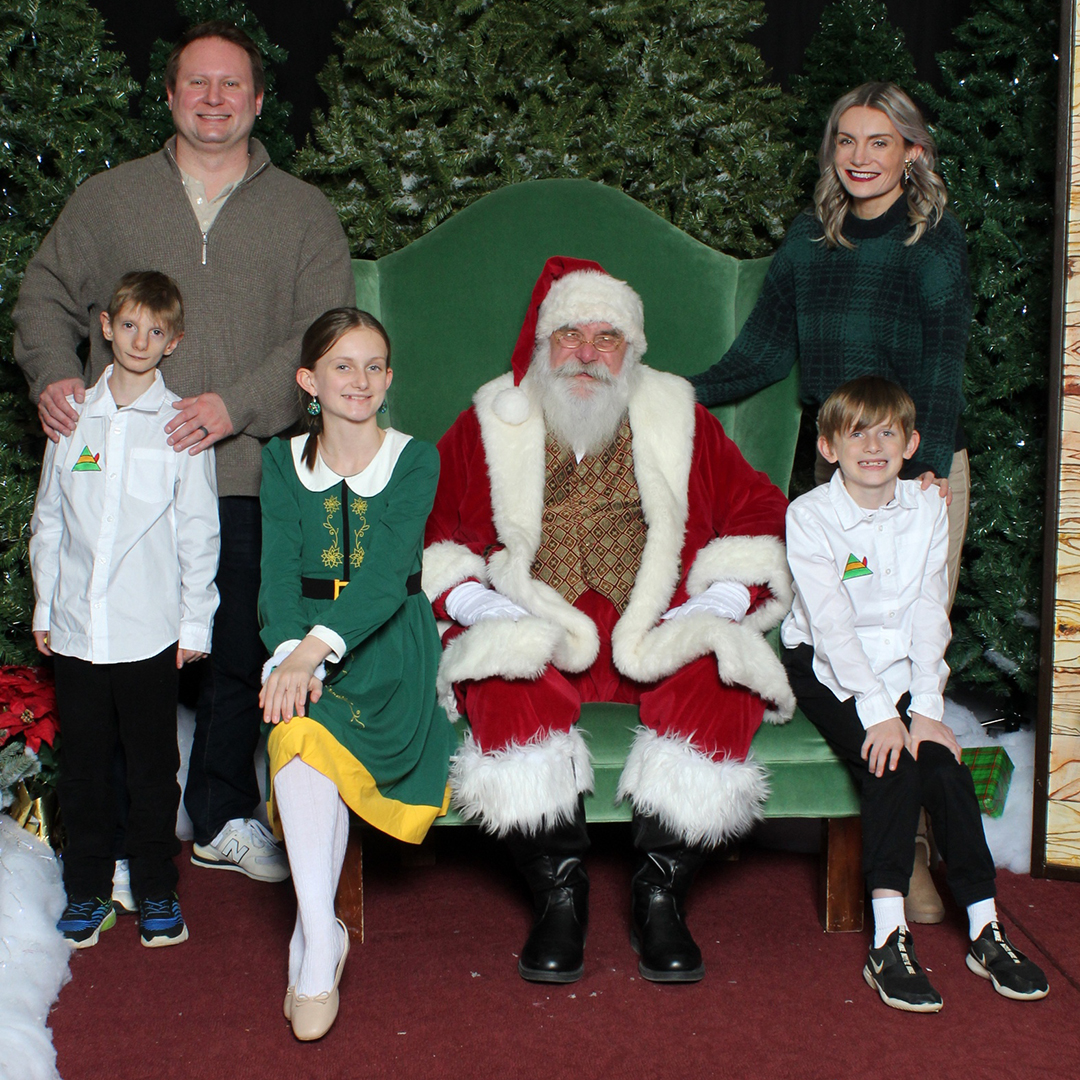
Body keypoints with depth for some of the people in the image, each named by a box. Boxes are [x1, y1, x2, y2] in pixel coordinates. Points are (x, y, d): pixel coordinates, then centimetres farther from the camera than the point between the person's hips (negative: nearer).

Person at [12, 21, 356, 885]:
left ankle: (225, 819, 26)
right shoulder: (106, 200, 12)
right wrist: (53, 373, -4)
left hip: (246, 482, 0)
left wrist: (238, 405, -16)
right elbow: (45, 297, 18)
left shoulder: (304, 214, 8)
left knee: (239, 655, 8)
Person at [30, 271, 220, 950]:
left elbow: (198, 532, 0)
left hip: (151, 633, -2)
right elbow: (48, 520, 12)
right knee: (83, 766, 11)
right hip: (76, 631, 3)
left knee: (153, 767, 7)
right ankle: (88, 893, 25)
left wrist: (195, 623, -2)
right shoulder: (73, 417, 6)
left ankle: (157, 893, 21)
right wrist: (45, 607, 11)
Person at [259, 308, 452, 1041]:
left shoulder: (416, 460, 0)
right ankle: (322, 937, -26)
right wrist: (289, 650, -23)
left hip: (388, 637, -2)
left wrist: (316, 647, -29)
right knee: (299, 721, -30)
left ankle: (313, 942, -13)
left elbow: (388, 573, -14)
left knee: (307, 728, -28)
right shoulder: (284, 462, 9)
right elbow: (280, 569, -3)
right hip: (305, 636, 2)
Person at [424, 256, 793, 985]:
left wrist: (716, 604, -3)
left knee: (721, 680, -30)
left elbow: (758, 516, 14)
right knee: (506, 681, -34)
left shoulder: (681, 422, 15)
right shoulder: (489, 428, 12)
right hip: (536, 635, 0)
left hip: (659, 635, 1)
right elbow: (425, 530, 9)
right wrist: (475, 603, -9)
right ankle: (560, 891, -20)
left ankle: (660, 895, -18)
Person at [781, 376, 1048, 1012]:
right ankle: (889, 941, -27)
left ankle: (986, 929, -10)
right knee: (890, 762, -25)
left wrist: (926, 707, -14)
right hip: (828, 669, -3)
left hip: (902, 668, 4)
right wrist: (879, 712, -24)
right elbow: (832, 623, -18)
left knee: (943, 759, -18)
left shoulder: (927, 510, 2)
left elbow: (929, 615, -3)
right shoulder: (810, 515, -10)